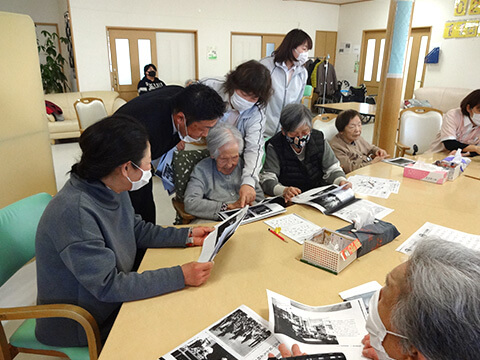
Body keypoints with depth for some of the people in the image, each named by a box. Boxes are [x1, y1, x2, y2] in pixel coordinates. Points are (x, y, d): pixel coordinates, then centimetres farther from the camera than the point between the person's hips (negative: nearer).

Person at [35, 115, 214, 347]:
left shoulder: (111, 190, -8)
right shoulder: (75, 211, -34)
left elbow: (136, 230, 8)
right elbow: (108, 286, -30)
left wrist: (187, 236, -1)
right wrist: (180, 276, -31)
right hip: (83, 326, -7)